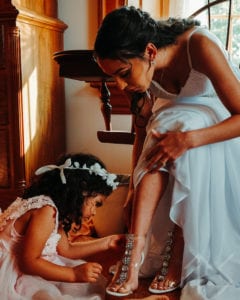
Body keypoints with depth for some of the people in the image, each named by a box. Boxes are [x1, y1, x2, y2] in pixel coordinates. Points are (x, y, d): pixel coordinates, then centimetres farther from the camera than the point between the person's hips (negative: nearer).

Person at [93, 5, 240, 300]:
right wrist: (137, 183, -11)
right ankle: (136, 250, -31)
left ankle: (179, 252, -25)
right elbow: (142, 132, -7)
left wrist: (188, 139, -42)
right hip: (179, 120, 4)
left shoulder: (200, 45, -31)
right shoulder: (143, 68, -16)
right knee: (163, 128, -30)